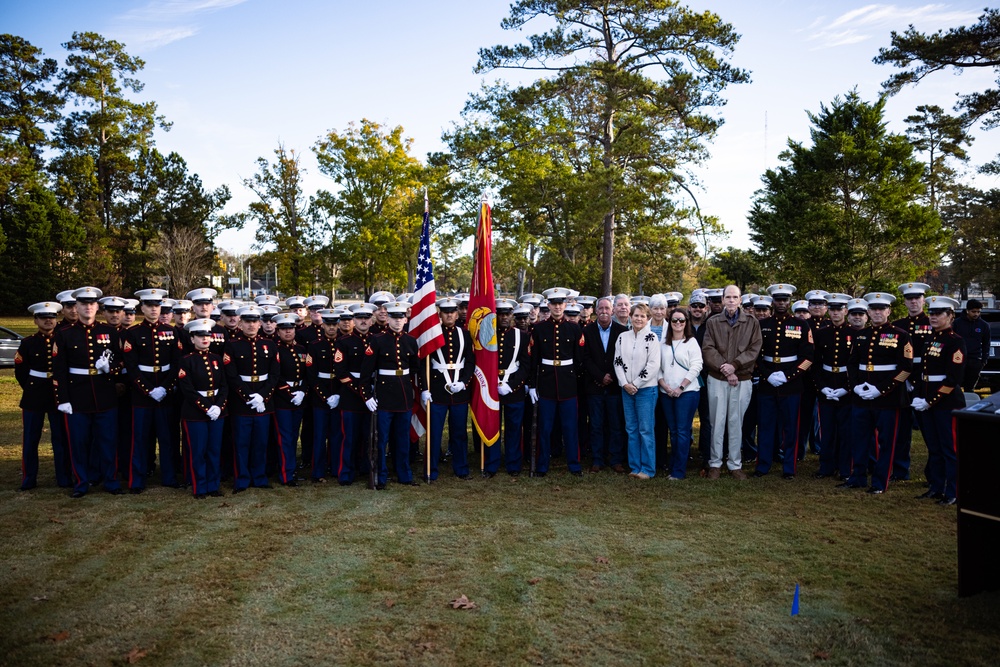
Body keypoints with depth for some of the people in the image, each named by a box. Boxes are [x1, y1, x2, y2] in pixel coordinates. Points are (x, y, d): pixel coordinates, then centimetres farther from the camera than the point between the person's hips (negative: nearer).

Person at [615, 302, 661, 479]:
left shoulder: (651, 338, -5)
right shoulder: (623, 337, 7)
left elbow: (653, 365, -12)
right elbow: (618, 362, 6)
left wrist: (636, 384, -12)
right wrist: (625, 384, -6)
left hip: (646, 389, -4)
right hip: (626, 389, 5)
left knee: (645, 429, -1)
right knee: (631, 429, 9)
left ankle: (647, 468, 8)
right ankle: (635, 466, 19)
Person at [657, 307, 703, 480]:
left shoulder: (691, 342, 1)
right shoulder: (663, 343, 12)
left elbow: (696, 366, -7)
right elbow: (658, 367, 11)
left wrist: (681, 387, -12)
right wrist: (664, 385, -4)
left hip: (686, 392, -4)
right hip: (666, 393, 4)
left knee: (682, 431, -4)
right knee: (673, 431, 9)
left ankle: (679, 471, 0)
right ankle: (673, 466, 16)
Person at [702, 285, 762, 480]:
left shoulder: (751, 323, 4)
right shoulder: (712, 322, 4)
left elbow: (754, 350, -3)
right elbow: (708, 349, -4)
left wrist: (734, 365, -15)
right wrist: (725, 370, -13)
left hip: (742, 381, 0)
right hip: (717, 380, 0)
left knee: (736, 423, 6)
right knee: (717, 422, 4)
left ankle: (735, 464, 15)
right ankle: (715, 464, 13)